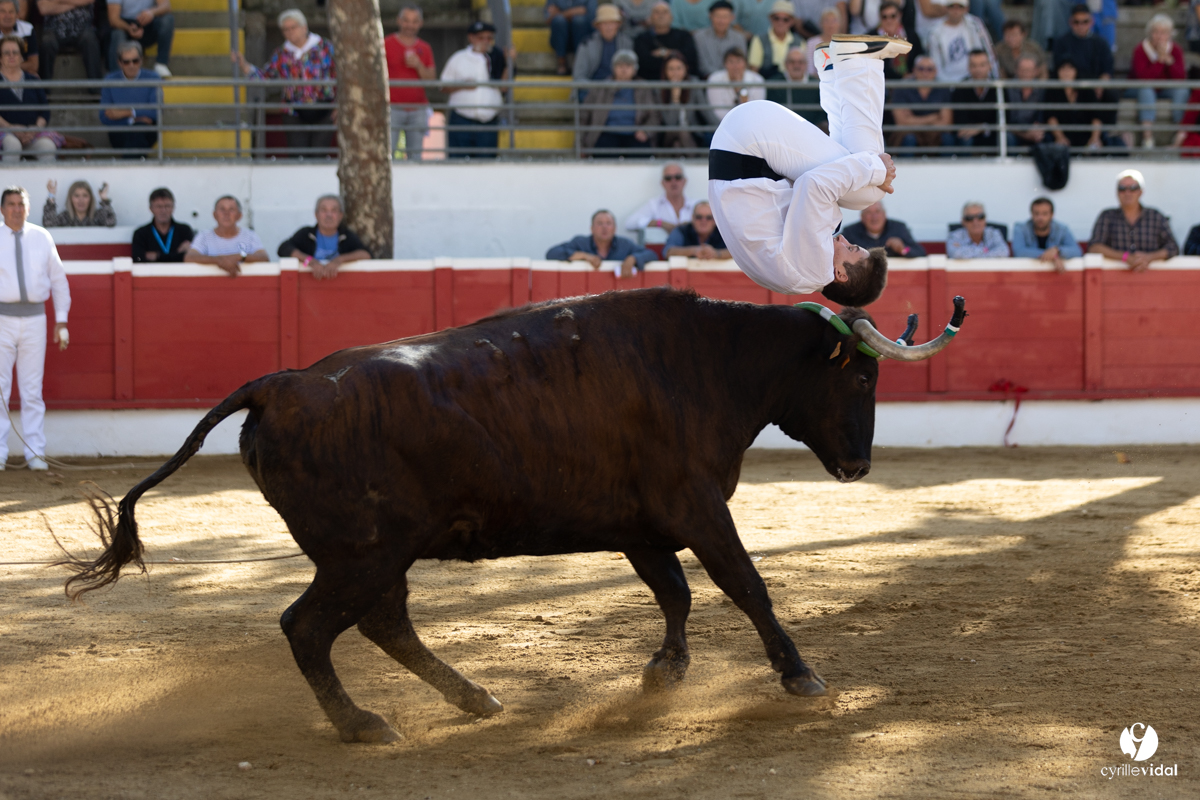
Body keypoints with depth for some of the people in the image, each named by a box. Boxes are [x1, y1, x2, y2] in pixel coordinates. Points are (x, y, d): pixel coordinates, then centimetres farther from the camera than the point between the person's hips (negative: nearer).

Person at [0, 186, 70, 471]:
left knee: (32, 390, 5)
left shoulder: (42, 238, 7)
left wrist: (61, 321, 8)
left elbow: (59, 280, 13)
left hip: (34, 319, 2)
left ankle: (35, 453, 9)